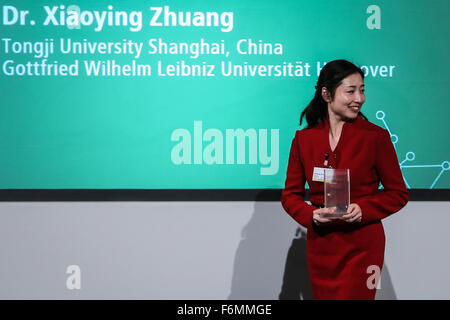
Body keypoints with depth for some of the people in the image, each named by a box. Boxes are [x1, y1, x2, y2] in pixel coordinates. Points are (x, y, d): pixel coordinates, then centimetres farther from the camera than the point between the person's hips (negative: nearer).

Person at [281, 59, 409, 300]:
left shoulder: (376, 137, -5)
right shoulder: (304, 139, 3)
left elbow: (398, 194, 0)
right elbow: (290, 194, 7)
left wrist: (363, 209, -16)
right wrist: (312, 214, -13)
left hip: (362, 247, -3)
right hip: (319, 246, 3)